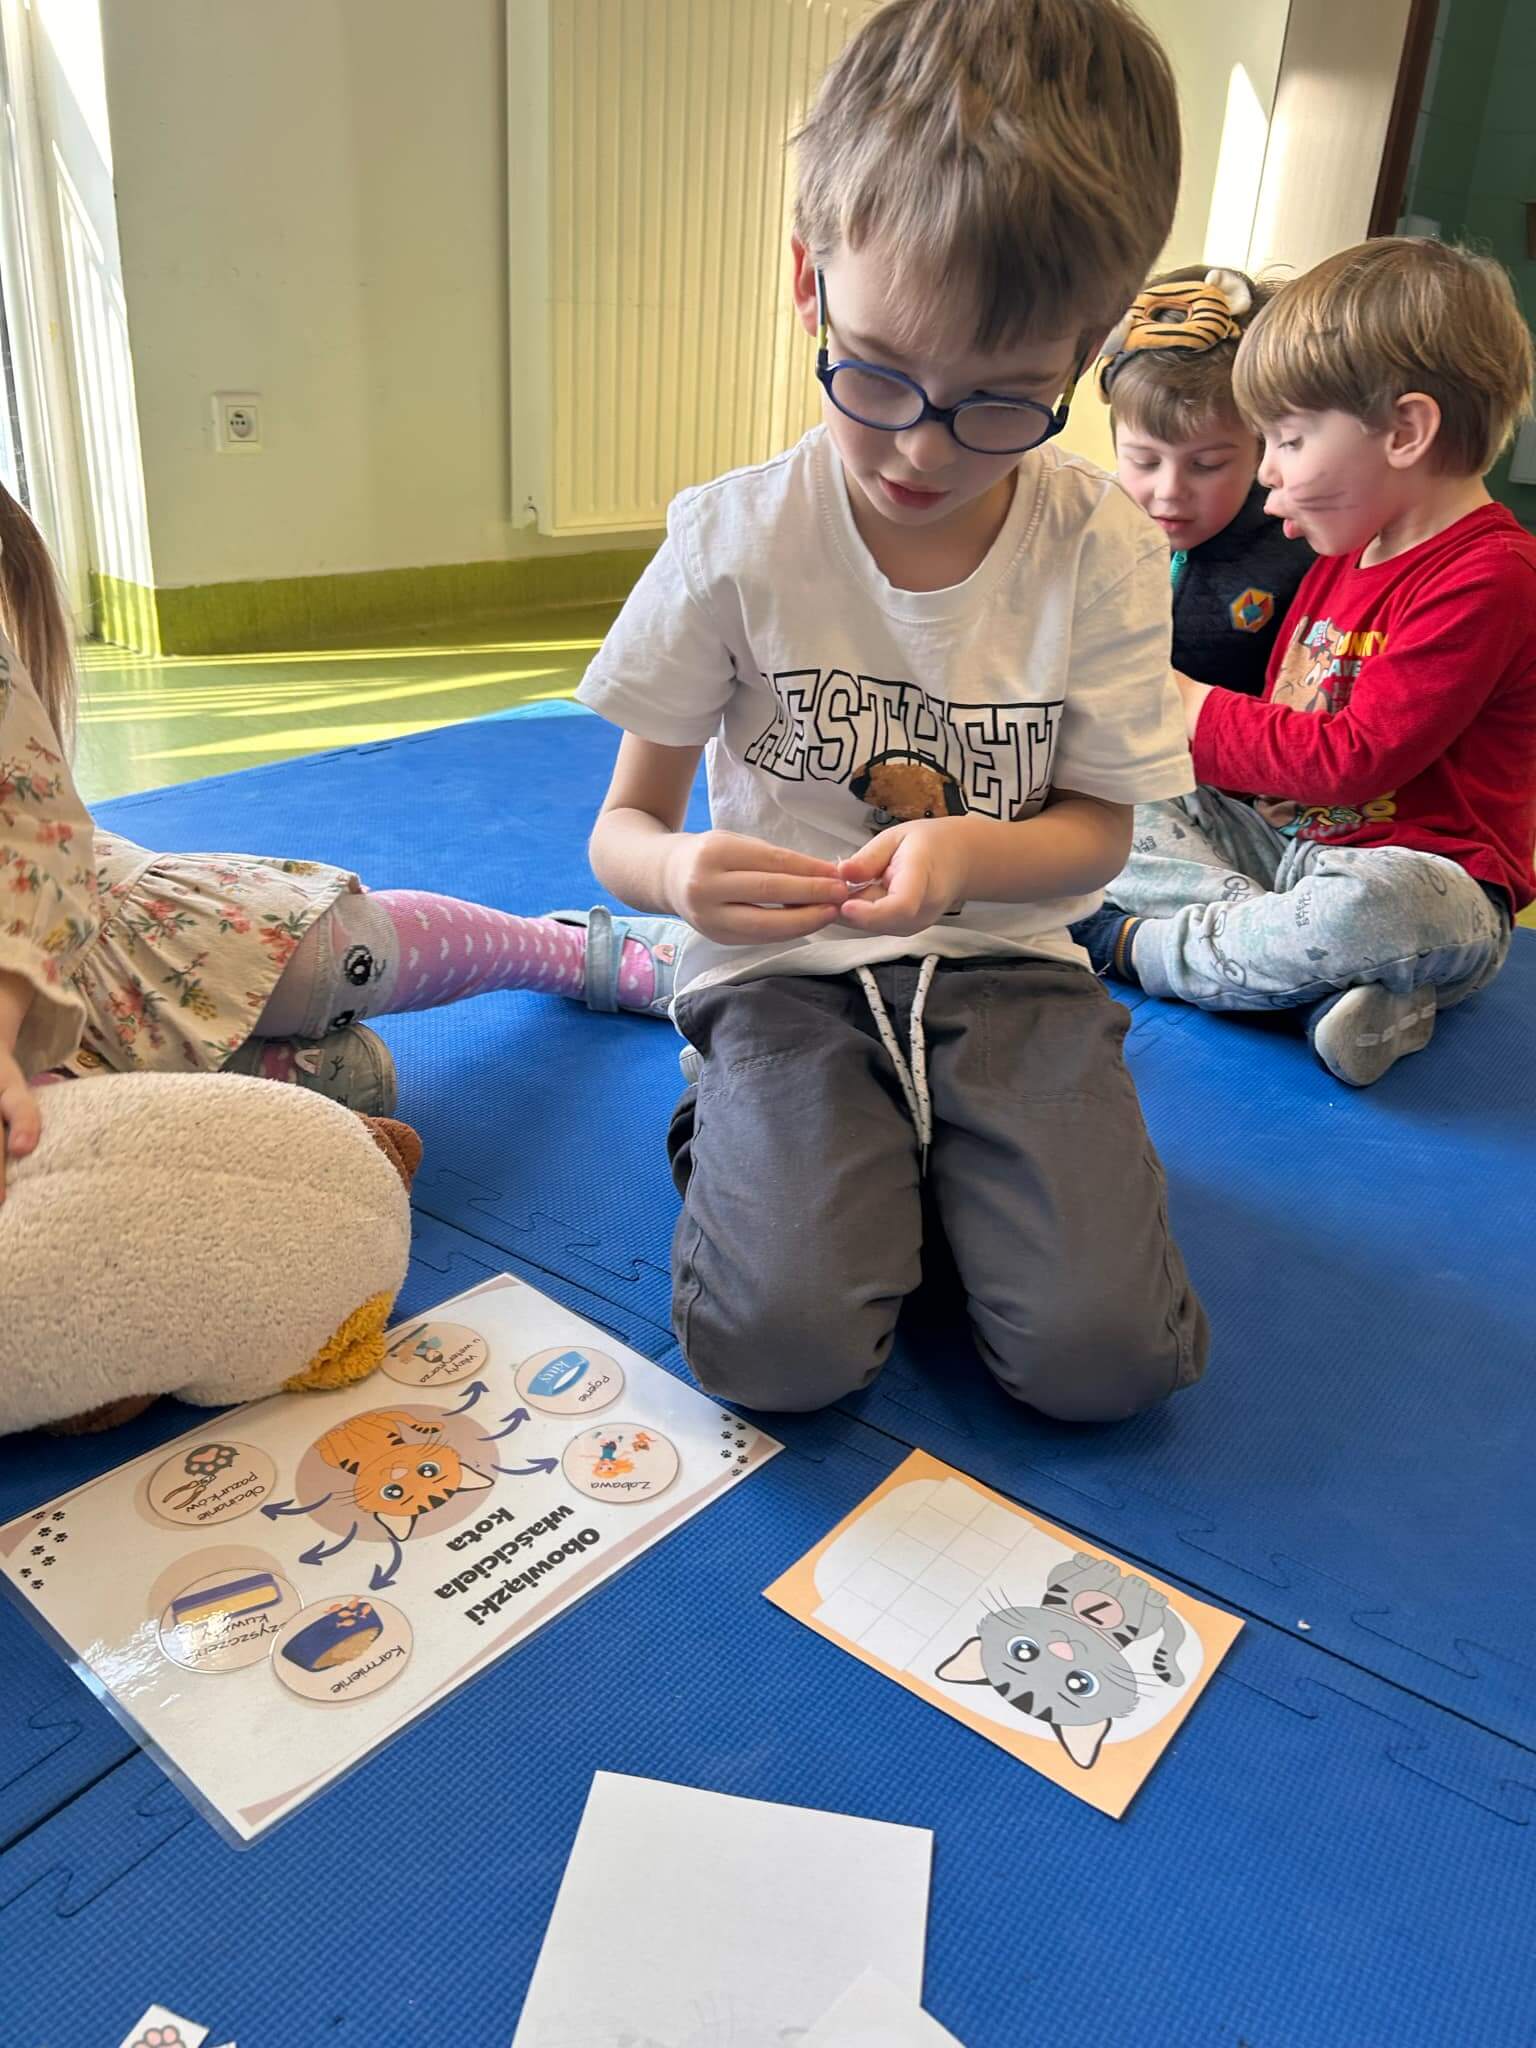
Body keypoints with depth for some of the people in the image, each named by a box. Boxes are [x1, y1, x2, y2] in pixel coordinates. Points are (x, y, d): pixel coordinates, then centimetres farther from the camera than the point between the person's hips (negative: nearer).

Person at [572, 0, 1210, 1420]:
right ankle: (754, 1142, 8)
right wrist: (675, 867, -28)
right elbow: (623, 823, -3)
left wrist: (973, 853, -21)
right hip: (786, 972, -1)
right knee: (780, 1346, -24)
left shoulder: (1102, 551, -4)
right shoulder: (736, 540, -8)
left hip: (1006, 966, 2)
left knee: (1106, 1354, -16)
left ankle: (934, 1158, 11)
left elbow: (1099, 826, 2)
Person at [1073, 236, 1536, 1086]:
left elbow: (1355, 759, -21)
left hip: (1421, 875, -9)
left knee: (1366, 904, -43)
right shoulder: (1347, 553, 14)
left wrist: (1197, 712, -12)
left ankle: (1140, 946, -18)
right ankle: (1332, 979, -21)